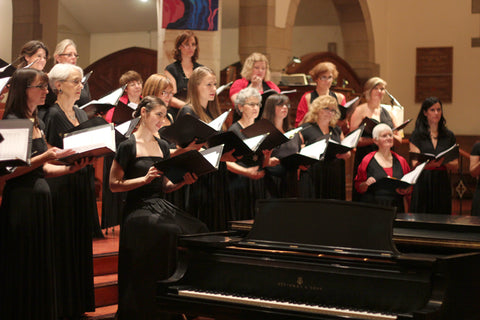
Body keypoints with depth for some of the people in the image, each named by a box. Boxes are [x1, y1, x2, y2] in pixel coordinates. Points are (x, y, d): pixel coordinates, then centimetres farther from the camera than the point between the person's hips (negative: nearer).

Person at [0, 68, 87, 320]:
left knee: (42, 268, 9)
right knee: (22, 270, -2)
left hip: (41, 199, 8)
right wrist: (44, 157, -23)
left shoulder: (38, 123, 16)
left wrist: (67, 168, 3)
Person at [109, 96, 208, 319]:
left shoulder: (163, 146, 18)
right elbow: (114, 184, -6)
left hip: (162, 207, 7)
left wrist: (182, 181, 1)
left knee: (198, 230, -17)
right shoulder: (128, 146, -3)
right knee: (172, 232, -30)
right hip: (139, 209, -6)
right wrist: (145, 179, -15)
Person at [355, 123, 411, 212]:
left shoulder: (401, 161, 14)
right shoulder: (367, 161, 6)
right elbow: (358, 187, 9)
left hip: (396, 208, 2)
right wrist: (366, 184, -10)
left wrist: (405, 191, -1)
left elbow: (410, 187, 19)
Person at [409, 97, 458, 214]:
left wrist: (444, 162, -12)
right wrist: (430, 163, -25)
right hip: (422, 182, -2)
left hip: (442, 184, 2)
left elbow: (455, 166, 10)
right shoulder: (417, 135, 4)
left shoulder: (449, 136, 12)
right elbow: (415, 163, -4)